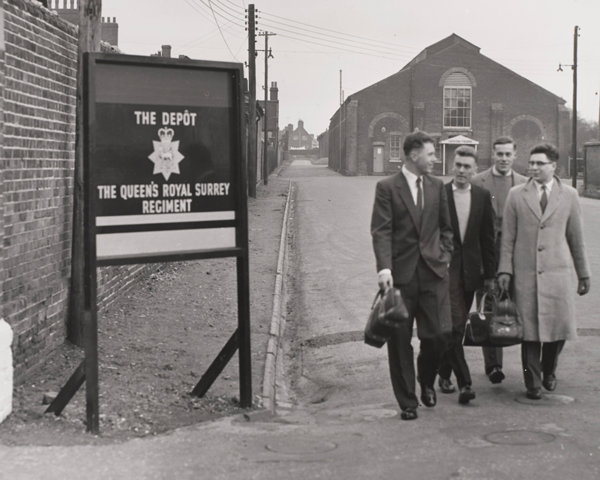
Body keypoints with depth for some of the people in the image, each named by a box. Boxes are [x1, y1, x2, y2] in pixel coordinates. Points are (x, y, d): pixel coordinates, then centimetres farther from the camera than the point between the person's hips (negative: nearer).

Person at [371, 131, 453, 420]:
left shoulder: (437, 186, 12)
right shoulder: (387, 188, -2)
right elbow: (381, 231, -10)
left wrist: (444, 256, 8)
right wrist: (384, 268, -21)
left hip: (433, 271, 3)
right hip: (401, 274, -3)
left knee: (439, 333, -3)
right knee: (400, 340, 2)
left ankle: (426, 381, 27)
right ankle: (407, 402, 14)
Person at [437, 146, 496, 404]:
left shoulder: (483, 196, 6)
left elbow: (488, 238, 9)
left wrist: (490, 273, 8)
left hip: (470, 270, 4)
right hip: (446, 268, -4)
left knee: (456, 327, 10)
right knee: (454, 325, -11)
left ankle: (445, 374, 26)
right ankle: (464, 383, -12)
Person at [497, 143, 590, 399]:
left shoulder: (569, 195, 8)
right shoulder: (516, 195, 6)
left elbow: (576, 238, 11)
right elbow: (508, 237, 7)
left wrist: (583, 273, 13)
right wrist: (505, 269, -1)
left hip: (559, 272, 1)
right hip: (526, 272, -1)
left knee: (559, 325, 0)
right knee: (529, 328, -2)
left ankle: (548, 371, 27)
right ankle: (533, 381, 12)